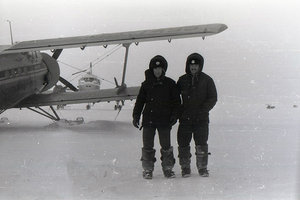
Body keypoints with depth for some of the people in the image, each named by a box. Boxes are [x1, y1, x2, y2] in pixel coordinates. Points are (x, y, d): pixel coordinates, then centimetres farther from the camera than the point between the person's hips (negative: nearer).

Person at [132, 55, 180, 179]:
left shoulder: (170, 84, 3)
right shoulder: (147, 84, 6)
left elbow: (176, 101, 7)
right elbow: (140, 101, 11)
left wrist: (174, 115, -3)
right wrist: (136, 116, 5)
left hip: (164, 120, -1)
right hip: (148, 120, 1)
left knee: (166, 146, 3)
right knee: (147, 146, 3)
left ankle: (168, 168, 15)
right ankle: (147, 169, 11)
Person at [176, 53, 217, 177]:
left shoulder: (207, 80, 2)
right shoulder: (182, 80, 8)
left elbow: (213, 98, 1)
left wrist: (203, 110, -12)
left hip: (201, 119, -2)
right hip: (185, 118, 2)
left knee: (201, 144, -2)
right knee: (183, 143, 1)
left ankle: (202, 168, 10)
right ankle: (185, 167, 12)